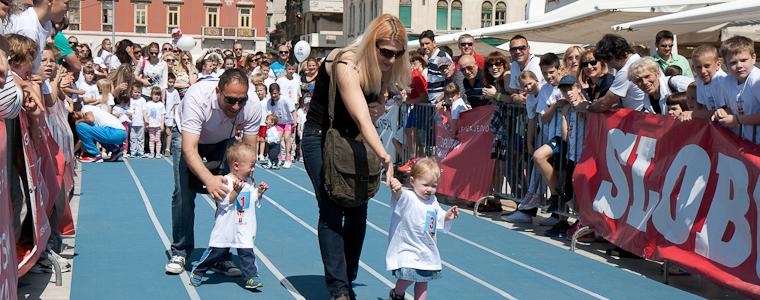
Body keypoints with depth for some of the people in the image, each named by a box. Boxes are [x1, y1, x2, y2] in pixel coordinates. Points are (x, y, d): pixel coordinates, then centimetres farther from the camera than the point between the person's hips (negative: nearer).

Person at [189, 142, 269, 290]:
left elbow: (255, 202, 17)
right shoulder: (226, 181, -15)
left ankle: (251, 277, 4)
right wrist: (236, 191, -33)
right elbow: (224, 203, -22)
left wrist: (259, 192, 0)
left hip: (244, 229, 5)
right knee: (216, 251, 5)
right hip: (226, 228, -5)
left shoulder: (250, 182, 7)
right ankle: (197, 272, 23)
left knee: (247, 252, -3)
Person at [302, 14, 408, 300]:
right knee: (332, 212, -12)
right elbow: (361, 118, -40)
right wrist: (385, 156, -51)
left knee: (357, 212, 3)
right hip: (321, 138, -7)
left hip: (351, 139, 7)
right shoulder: (346, 65, -28)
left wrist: (380, 107, -11)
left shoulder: (381, 70, -5)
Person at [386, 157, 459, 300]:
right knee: (408, 276, -18)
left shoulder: (433, 201, 8)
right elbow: (398, 195, -41)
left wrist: (448, 215, 3)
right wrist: (396, 189, -64)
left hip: (427, 251, 7)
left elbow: (439, 217, 24)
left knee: (423, 280, 13)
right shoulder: (407, 198, -17)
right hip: (408, 250, -7)